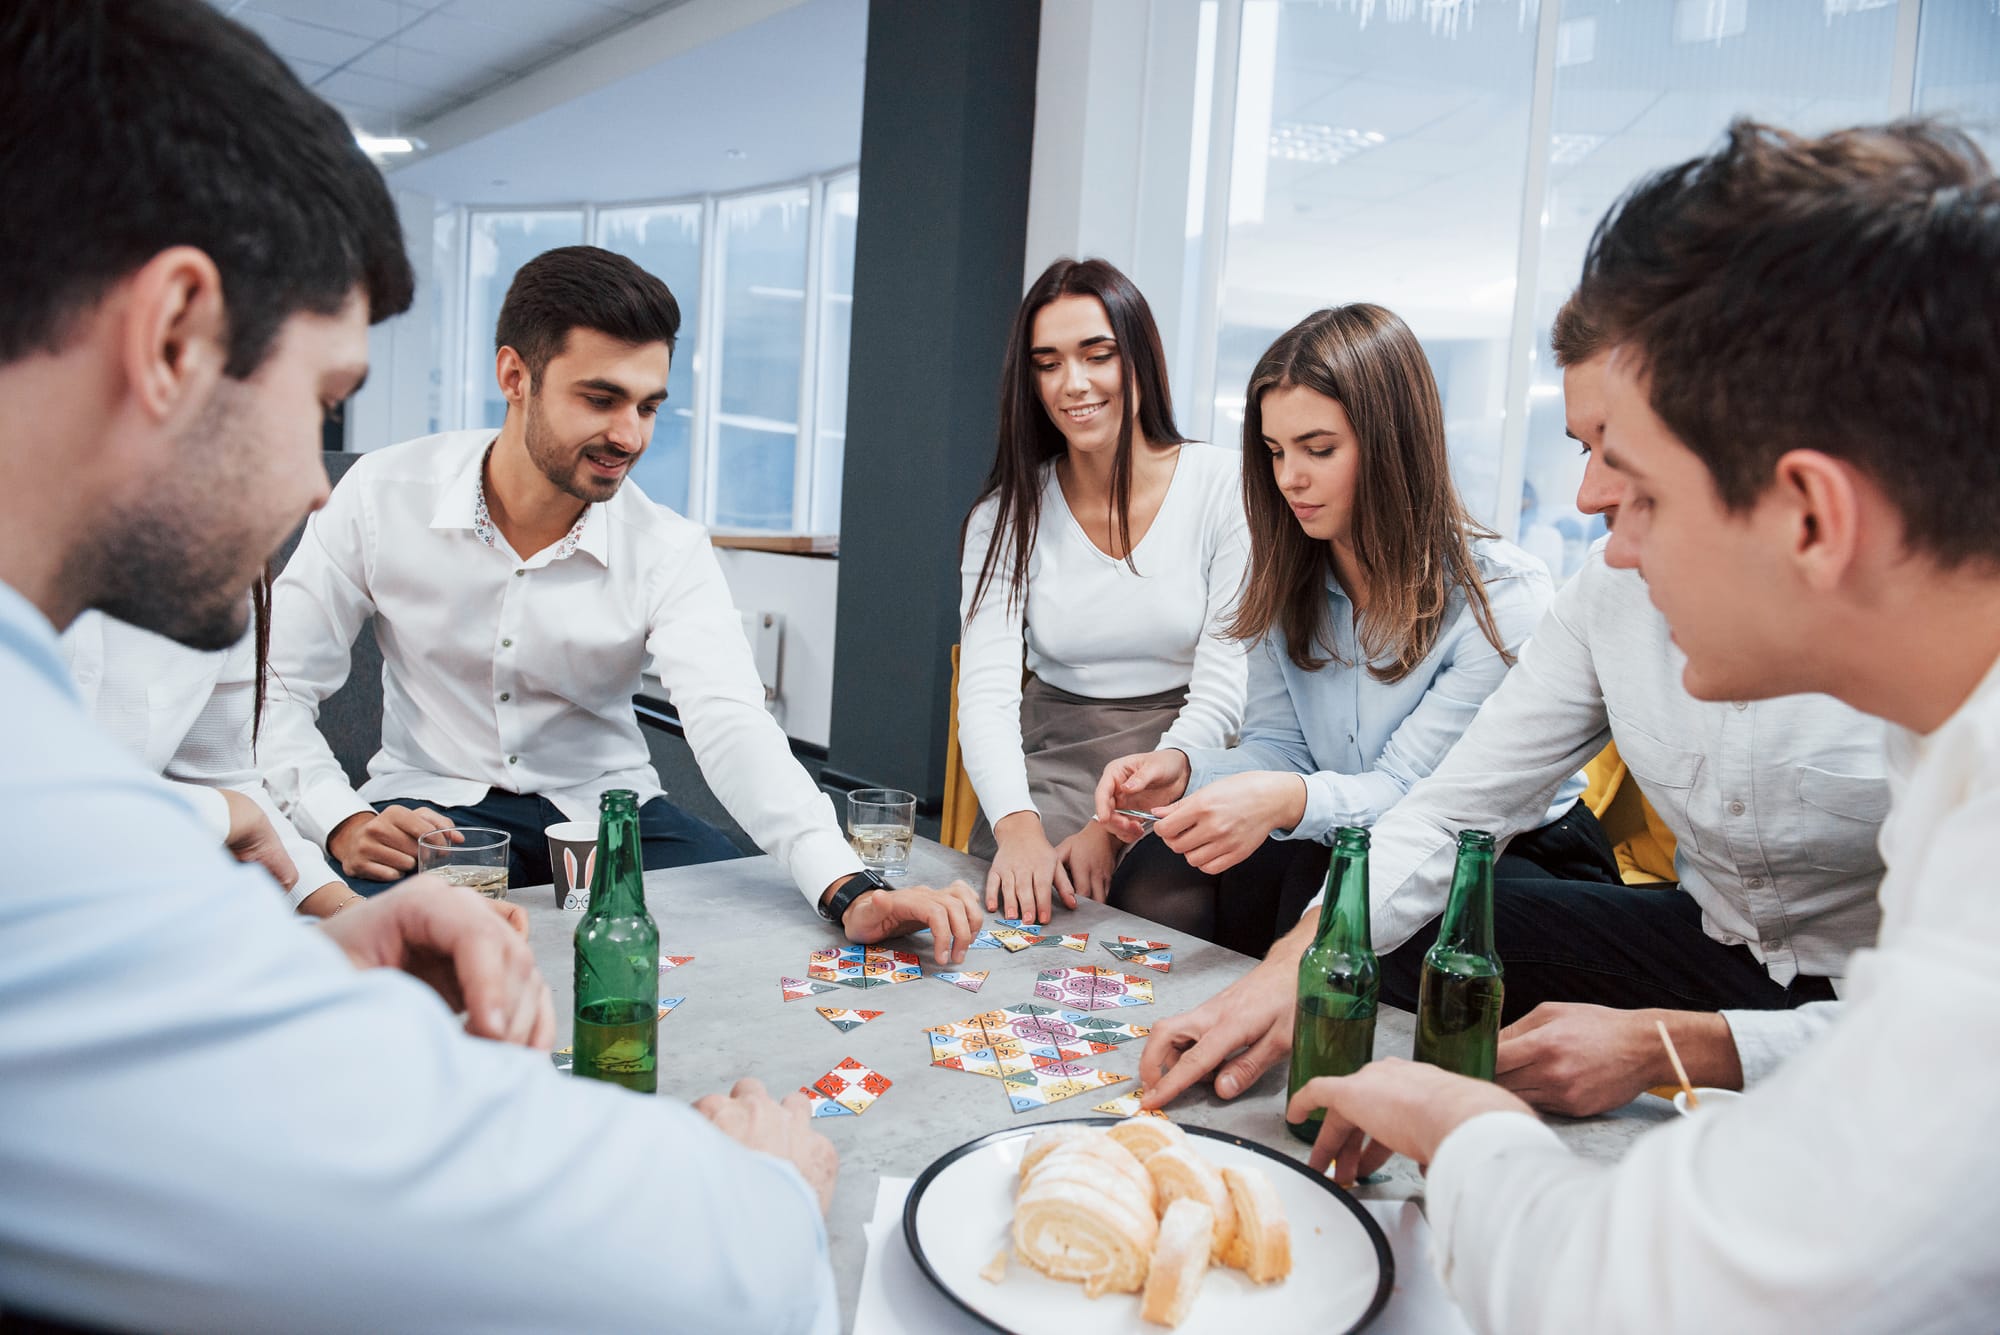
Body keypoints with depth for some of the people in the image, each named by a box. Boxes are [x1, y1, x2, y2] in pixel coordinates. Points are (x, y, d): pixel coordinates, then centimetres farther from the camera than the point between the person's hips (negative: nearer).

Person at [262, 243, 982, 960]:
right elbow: (278, 685, -2)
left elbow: (732, 728, -26)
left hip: (604, 804, 1)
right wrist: (343, 821, -21)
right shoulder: (382, 495, -10)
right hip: (433, 802, -1)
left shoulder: (670, 551, -12)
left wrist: (852, 891, -42)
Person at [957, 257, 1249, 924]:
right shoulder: (1005, 514, 0)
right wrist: (1017, 829, -30)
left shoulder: (1223, 488, -5)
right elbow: (986, 693, -10)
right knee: (1012, 905, -24)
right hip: (1050, 763, 1)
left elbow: (1224, 689, -8)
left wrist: (1116, 825, -19)